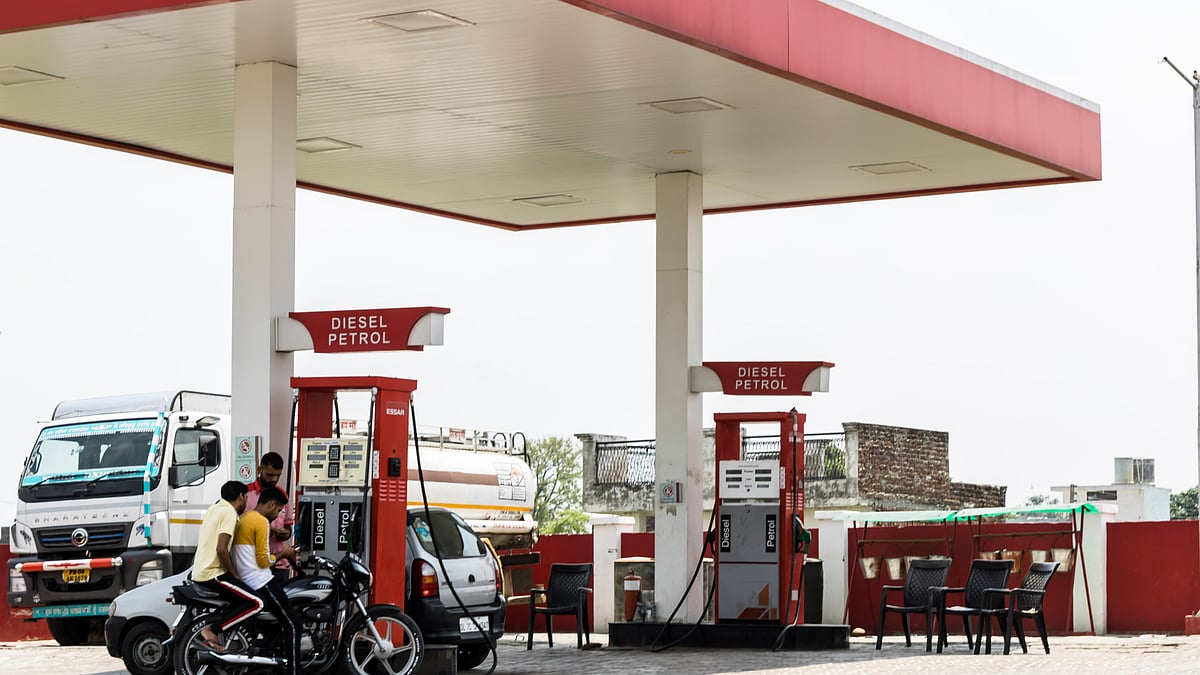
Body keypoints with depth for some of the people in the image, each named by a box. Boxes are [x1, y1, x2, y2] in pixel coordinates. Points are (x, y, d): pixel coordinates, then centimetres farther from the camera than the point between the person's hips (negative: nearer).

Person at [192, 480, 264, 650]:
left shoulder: (213, 509, 17)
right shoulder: (230, 512, -12)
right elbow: (221, 549, -22)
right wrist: (234, 574, -10)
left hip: (198, 573, 10)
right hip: (213, 575, -10)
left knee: (241, 599, 21)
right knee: (256, 603, -15)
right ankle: (211, 630, -18)